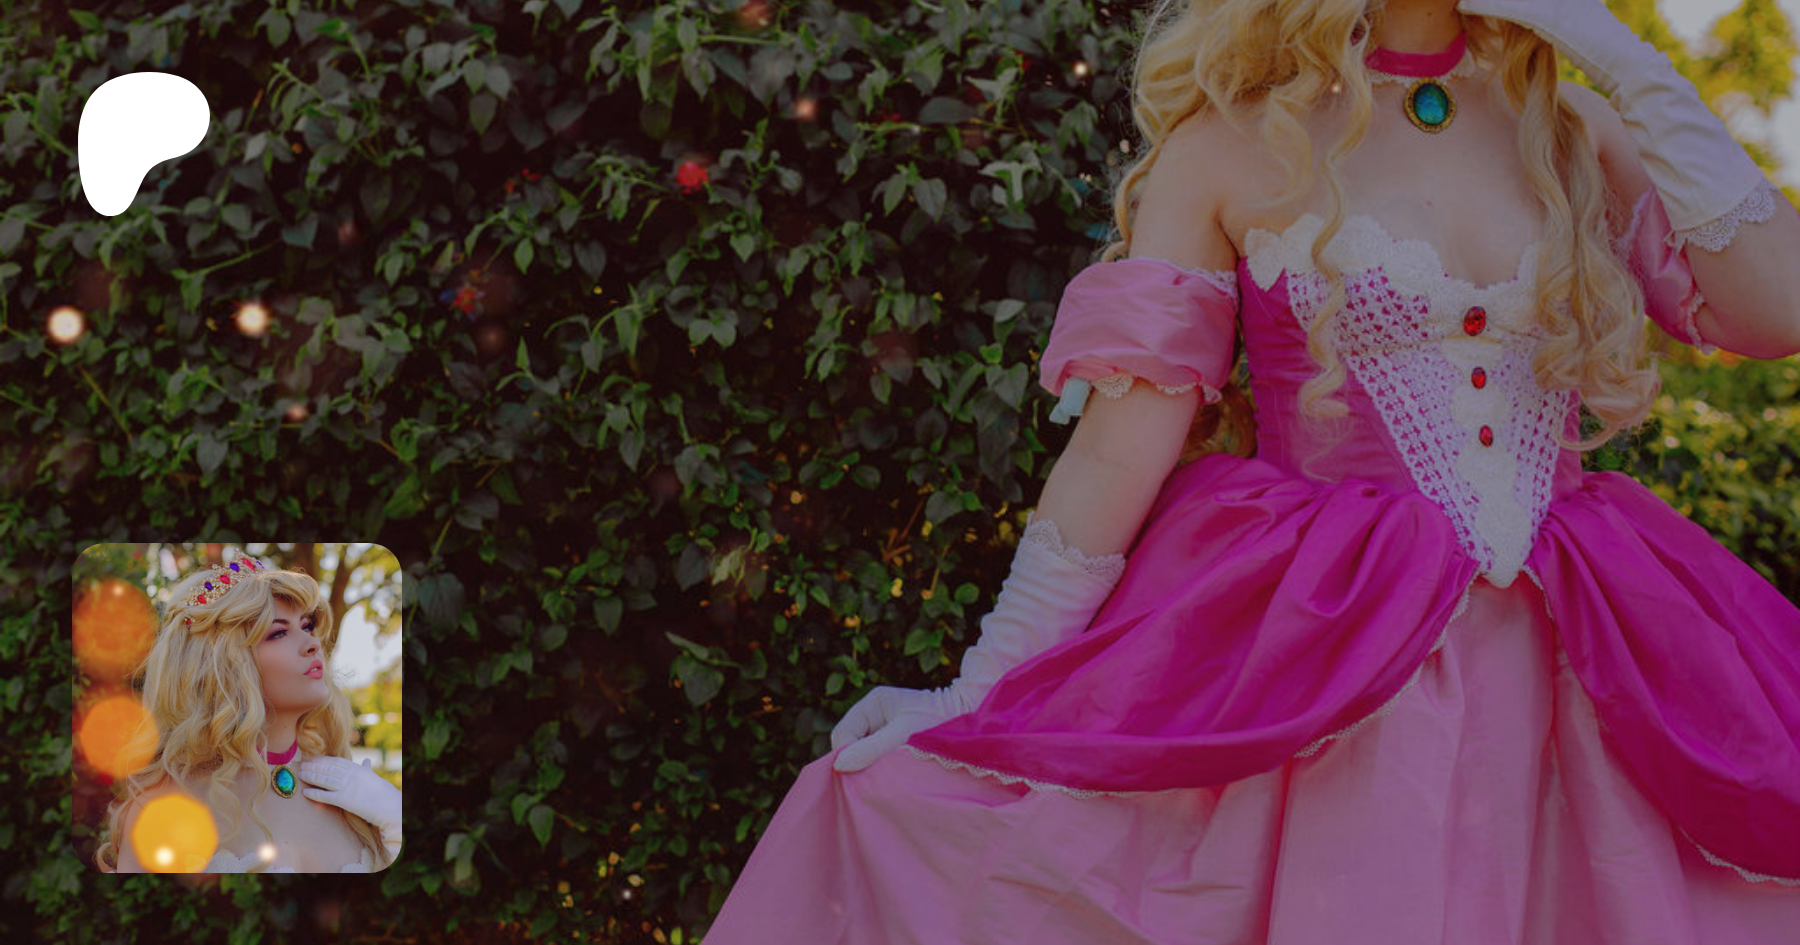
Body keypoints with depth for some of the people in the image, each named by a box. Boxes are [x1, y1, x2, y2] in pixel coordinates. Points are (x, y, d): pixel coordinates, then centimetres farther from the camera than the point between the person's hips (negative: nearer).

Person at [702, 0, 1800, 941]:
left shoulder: (1572, 129, 10)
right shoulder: (1229, 142, 1)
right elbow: (1121, 444, -3)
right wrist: (979, 692, -6)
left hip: (1572, 677, 4)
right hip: (1314, 668, -3)